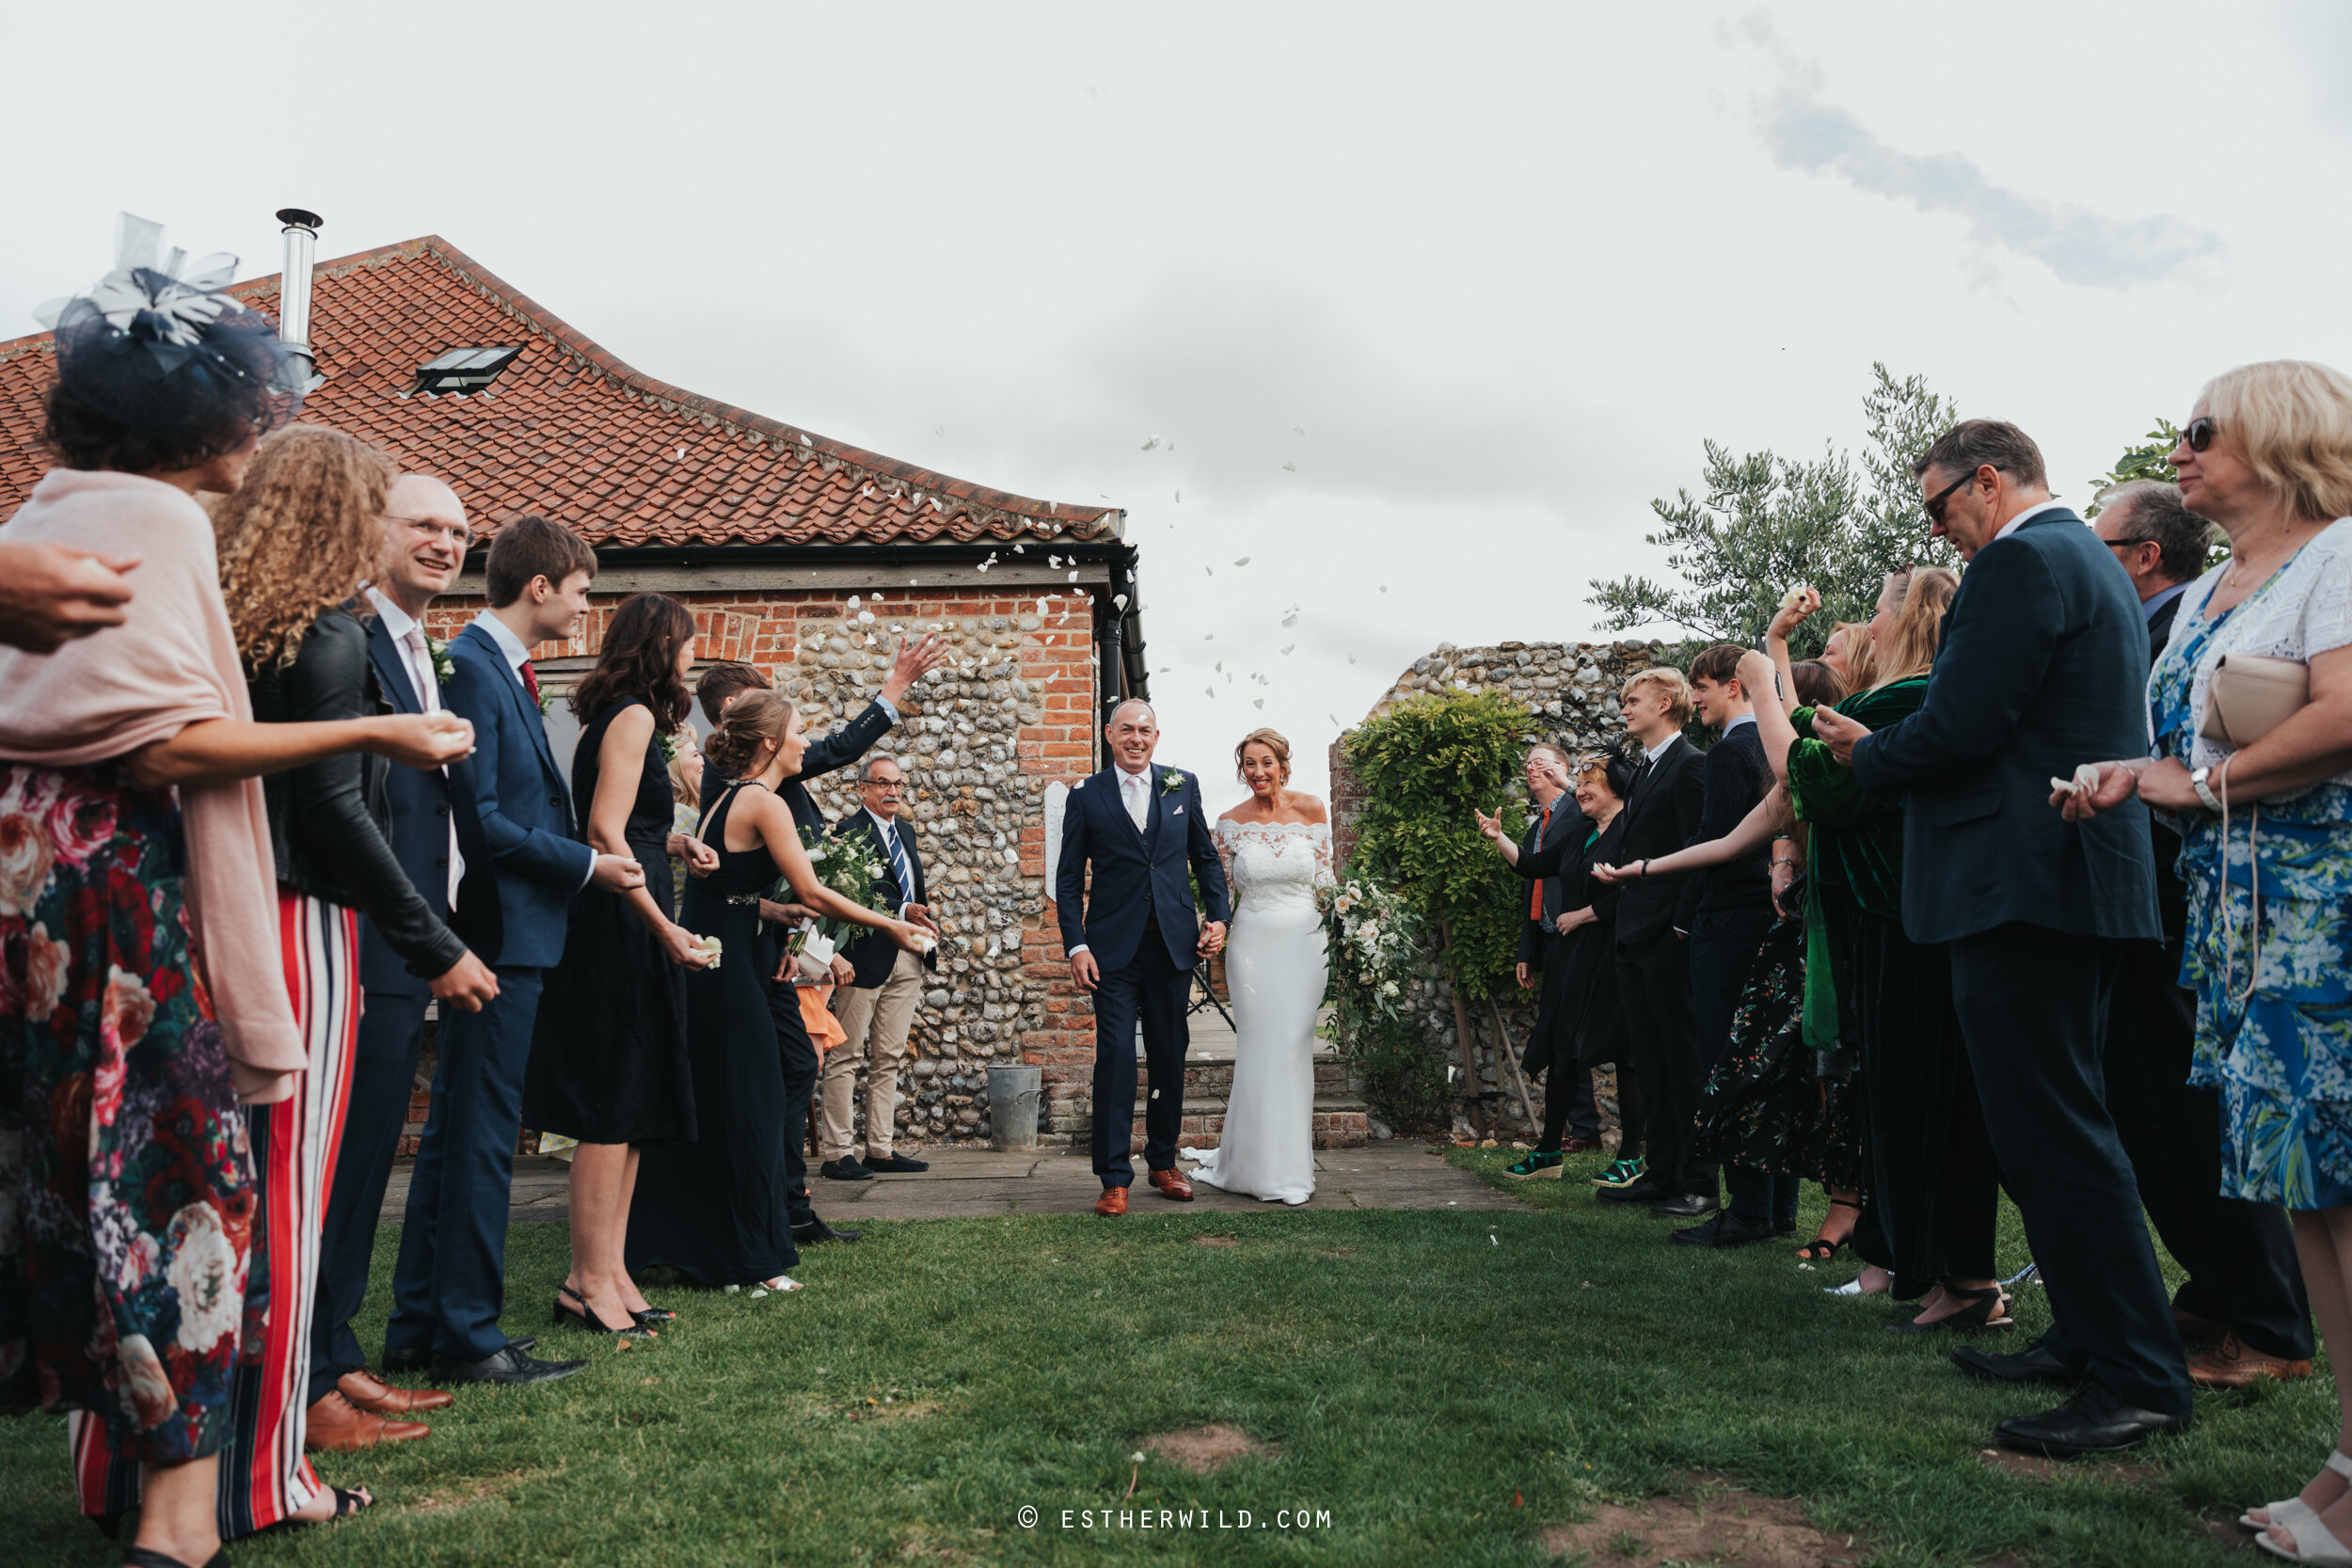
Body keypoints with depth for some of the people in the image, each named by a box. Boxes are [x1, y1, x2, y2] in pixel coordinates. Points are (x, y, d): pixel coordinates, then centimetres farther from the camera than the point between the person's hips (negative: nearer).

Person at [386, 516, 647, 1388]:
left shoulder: (502, 668, 17)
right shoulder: (472, 667, -14)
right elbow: (478, 819, -19)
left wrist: (589, 853, 9)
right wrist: (585, 864, -13)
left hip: (509, 932, 10)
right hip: (499, 931, -10)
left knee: (455, 1132, 14)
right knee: (483, 1135, -3)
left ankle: (418, 1329, 24)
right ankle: (468, 1338, 8)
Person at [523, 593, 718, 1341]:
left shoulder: (613, 717, 18)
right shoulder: (634, 716, -10)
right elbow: (605, 834, -18)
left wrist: (669, 843, 12)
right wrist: (665, 928, -19)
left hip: (617, 936, 10)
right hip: (620, 933, -10)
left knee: (629, 1111, 11)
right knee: (613, 1110, -5)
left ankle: (607, 1273, 17)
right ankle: (588, 1280, 2)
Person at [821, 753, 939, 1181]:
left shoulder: (906, 830, 18)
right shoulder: (849, 831, -8)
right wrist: (902, 911, -26)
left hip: (907, 957, 8)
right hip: (868, 955, -8)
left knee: (889, 1057, 11)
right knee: (847, 1056, -2)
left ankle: (880, 1149, 17)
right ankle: (837, 1152, 2)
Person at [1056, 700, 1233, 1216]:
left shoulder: (1182, 786, 7)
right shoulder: (1085, 795, 2)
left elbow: (1206, 858, 15)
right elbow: (1069, 879, 2)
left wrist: (1218, 916, 4)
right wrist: (1076, 946, -7)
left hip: (1174, 942, 2)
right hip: (1114, 947, -2)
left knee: (1170, 1058, 11)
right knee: (1116, 1058, -6)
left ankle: (1164, 1162, 26)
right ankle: (1115, 1179, 1)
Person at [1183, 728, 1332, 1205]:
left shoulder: (1311, 810, 0)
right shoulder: (1231, 823, 0)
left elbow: (1324, 880, 6)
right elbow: (1222, 893, 5)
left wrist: (1335, 945, 2)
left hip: (1304, 941, 0)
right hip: (1252, 943, 0)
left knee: (1293, 1048, 2)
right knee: (1258, 1048, 2)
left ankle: (1289, 1165, 14)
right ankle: (1256, 1164, 15)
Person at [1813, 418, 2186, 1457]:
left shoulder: (2019, 561, -12)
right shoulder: (2092, 563, 22)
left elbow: (1960, 729, -20)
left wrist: (1868, 753, -1)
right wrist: (1890, 746, 17)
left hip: (2023, 884, -11)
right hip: (2083, 877, 11)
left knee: (2051, 1131, -7)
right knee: (2050, 1124, 17)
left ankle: (2141, 1379, 0)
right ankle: (2088, 1335, 27)